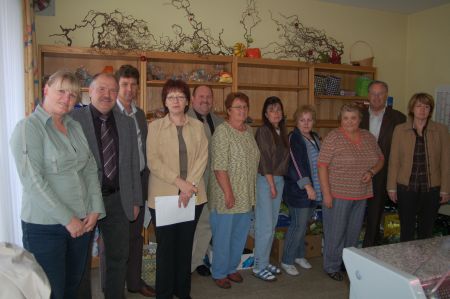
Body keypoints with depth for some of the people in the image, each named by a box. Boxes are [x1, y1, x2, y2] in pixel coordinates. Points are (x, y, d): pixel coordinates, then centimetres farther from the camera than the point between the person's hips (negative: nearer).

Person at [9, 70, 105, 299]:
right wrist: (67, 219, -16)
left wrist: (96, 210, -3)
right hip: (45, 227, -5)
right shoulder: (28, 128, -10)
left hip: (82, 222, 6)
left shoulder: (75, 127, 9)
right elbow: (33, 181, -17)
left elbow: (90, 170, 8)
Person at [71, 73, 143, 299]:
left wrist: (135, 201, 8)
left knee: (119, 257, 15)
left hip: (117, 200, 4)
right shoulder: (72, 119, -8)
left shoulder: (127, 123, 6)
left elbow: (133, 165, 9)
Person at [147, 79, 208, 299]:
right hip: (163, 195, -2)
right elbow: (153, 161, -8)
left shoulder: (197, 126, 7)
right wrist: (179, 182, -16)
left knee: (185, 244, 12)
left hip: (193, 195, 2)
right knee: (166, 246, 5)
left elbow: (202, 157, 1)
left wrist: (190, 185, -12)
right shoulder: (155, 126, 1)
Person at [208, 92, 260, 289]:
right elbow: (219, 166, -19)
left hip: (246, 196, 7)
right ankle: (219, 273, 25)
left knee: (240, 235, 17)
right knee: (223, 236, 6)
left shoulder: (249, 131, 10)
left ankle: (231, 268, 36)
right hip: (227, 196, -7)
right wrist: (228, 193, -20)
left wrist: (252, 192, 14)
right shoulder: (223, 131, -14)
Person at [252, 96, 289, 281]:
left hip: (279, 180, 8)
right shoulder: (263, 131, -11)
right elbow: (264, 160, -14)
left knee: (272, 224, 13)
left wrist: (278, 182, 7)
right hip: (265, 180, -8)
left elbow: (283, 158, 12)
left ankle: (265, 262, 26)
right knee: (265, 226, -3)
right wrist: (272, 184, -14)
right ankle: (259, 267, 10)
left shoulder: (282, 131, 11)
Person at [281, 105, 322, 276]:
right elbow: (296, 164, -18)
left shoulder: (315, 137, 13)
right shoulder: (294, 138, -10)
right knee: (298, 225, -3)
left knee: (304, 224, 15)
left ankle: (299, 256, 31)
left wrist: (318, 187, 16)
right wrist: (307, 186, -23)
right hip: (299, 190, -7)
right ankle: (287, 261, 11)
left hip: (314, 189, 7)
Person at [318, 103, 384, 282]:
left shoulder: (369, 137, 5)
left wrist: (372, 171, -5)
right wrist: (326, 193, -17)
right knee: (336, 232, 4)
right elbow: (322, 165, -14)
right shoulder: (333, 137, -12)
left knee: (354, 231, 17)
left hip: (361, 194, 6)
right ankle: (332, 267, 22)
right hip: (338, 194, -5)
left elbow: (380, 159, 16)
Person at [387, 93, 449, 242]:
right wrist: (392, 187, 1)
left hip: (432, 189, 1)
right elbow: (394, 161, 2)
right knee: (406, 230, 6)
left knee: (426, 230, 11)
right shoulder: (400, 130, 1)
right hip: (406, 188, 0)